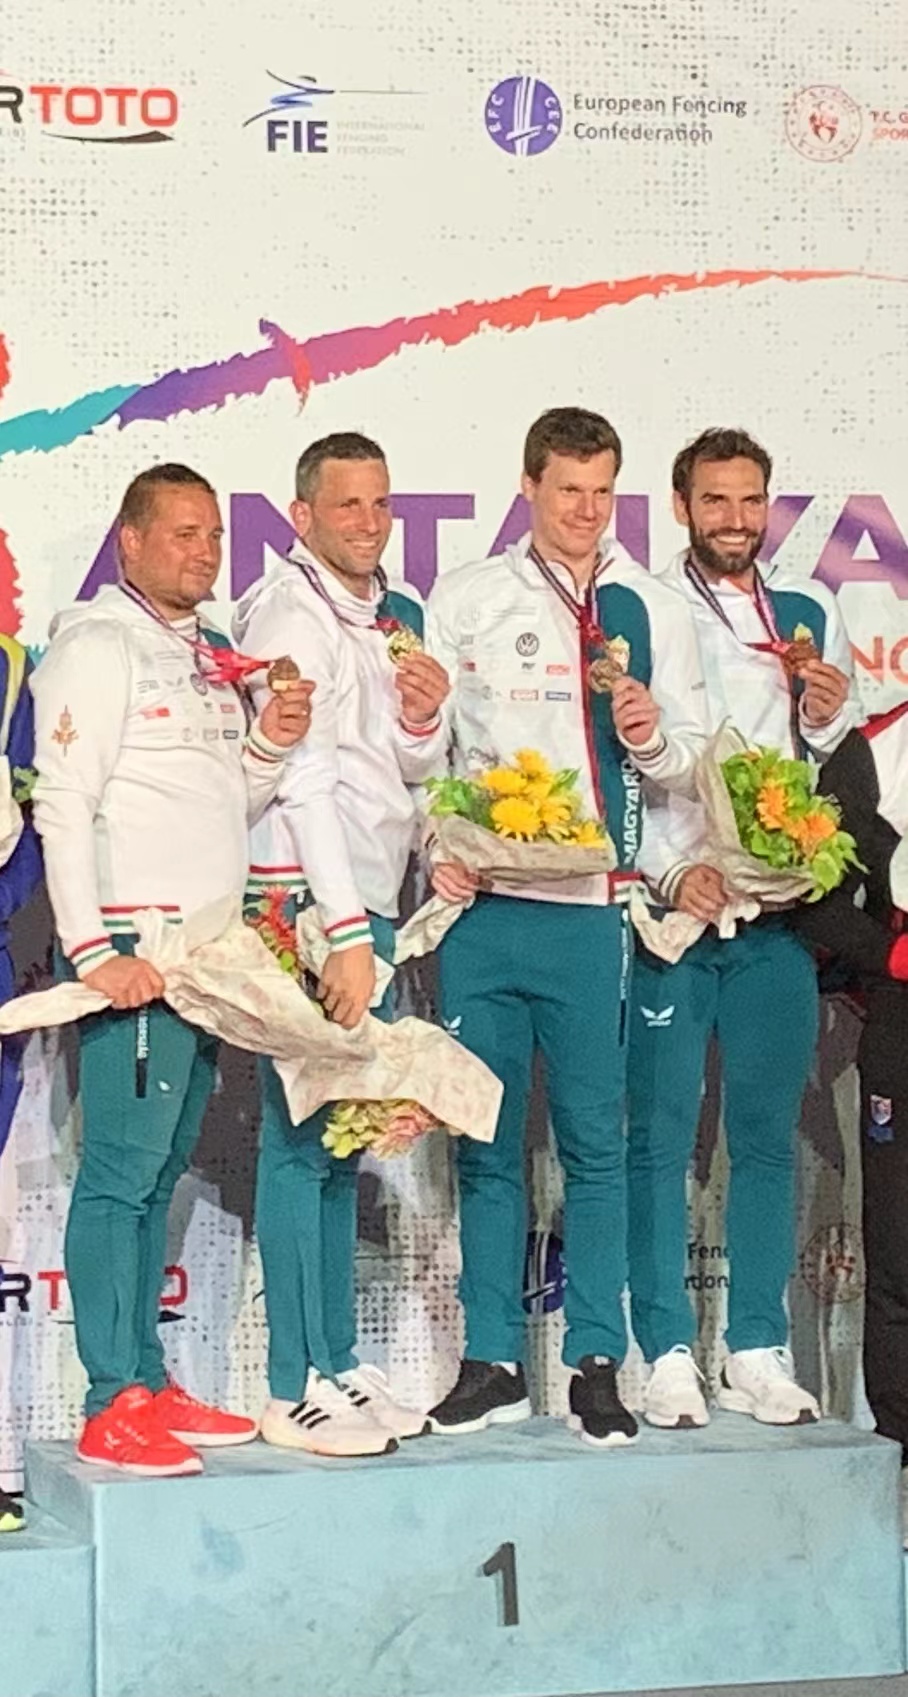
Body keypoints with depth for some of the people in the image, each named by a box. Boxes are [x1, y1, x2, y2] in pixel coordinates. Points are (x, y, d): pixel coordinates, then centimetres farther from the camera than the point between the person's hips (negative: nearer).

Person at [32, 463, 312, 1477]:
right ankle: (111, 1405, -9)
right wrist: (94, 951, -18)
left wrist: (267, 745, 1)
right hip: (135, 944, -8)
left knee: (161, 1171, 11)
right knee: (122, 1169, -9)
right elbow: (64, 805, -11)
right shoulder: (98, 644, -4)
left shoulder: (209, 658, 19)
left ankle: (147, 1384, 15)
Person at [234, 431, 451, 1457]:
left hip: (369, 906, 9)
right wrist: (344, 933, -21)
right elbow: (303, 783, -17)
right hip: (307, 906, -9)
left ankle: (338, 1365, 18)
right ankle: (295, 1392, -6)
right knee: (302, 1141, -8)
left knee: (344, 1141, 12)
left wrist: (424, 721, -2)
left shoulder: (390, 619, 17)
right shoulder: (288, 615, -10)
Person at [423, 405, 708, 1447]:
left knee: (595, 1139, 0)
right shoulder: (465, 601, 8)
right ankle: (493, 1361, 12)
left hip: (592, 910, 0)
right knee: (485, 1137, 4)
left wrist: (651, 737, -7)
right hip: (483, 904, 0)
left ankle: (596, 1364, 7)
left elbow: (690, 764, 13)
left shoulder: (652, 613, 11)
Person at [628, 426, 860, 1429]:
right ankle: (666, 1354, 2)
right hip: (670, 908, -3)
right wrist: (670, 869, -13)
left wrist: (826, 717, -4)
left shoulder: (807, 616, 14)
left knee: (767, 1136, 5)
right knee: (660, 1136, -3)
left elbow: (837, 767, 18)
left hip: (776, 909, 3)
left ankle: (756, 1353, 10)